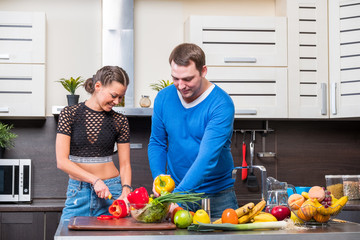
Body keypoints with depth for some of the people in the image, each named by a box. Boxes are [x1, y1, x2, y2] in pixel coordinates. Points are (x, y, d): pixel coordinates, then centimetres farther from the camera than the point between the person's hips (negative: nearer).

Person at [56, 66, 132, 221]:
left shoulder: (119, 121, 3)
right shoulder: (69, 114, -3)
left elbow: (125, 164, 6)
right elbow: (62, 161, -8)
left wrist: (125, 190, -12)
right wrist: (94, 180, -15)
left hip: (111, 191, 1)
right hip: (77, 192, -1)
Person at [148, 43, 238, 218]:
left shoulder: (221, 104, -19)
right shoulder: (164, 97, -2)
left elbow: (208, 156, -27)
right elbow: (157, 143, 7)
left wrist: (178, 194, -35)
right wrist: (158, 176, -11)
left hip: (217, 196, -3)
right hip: (176, 190, 3)